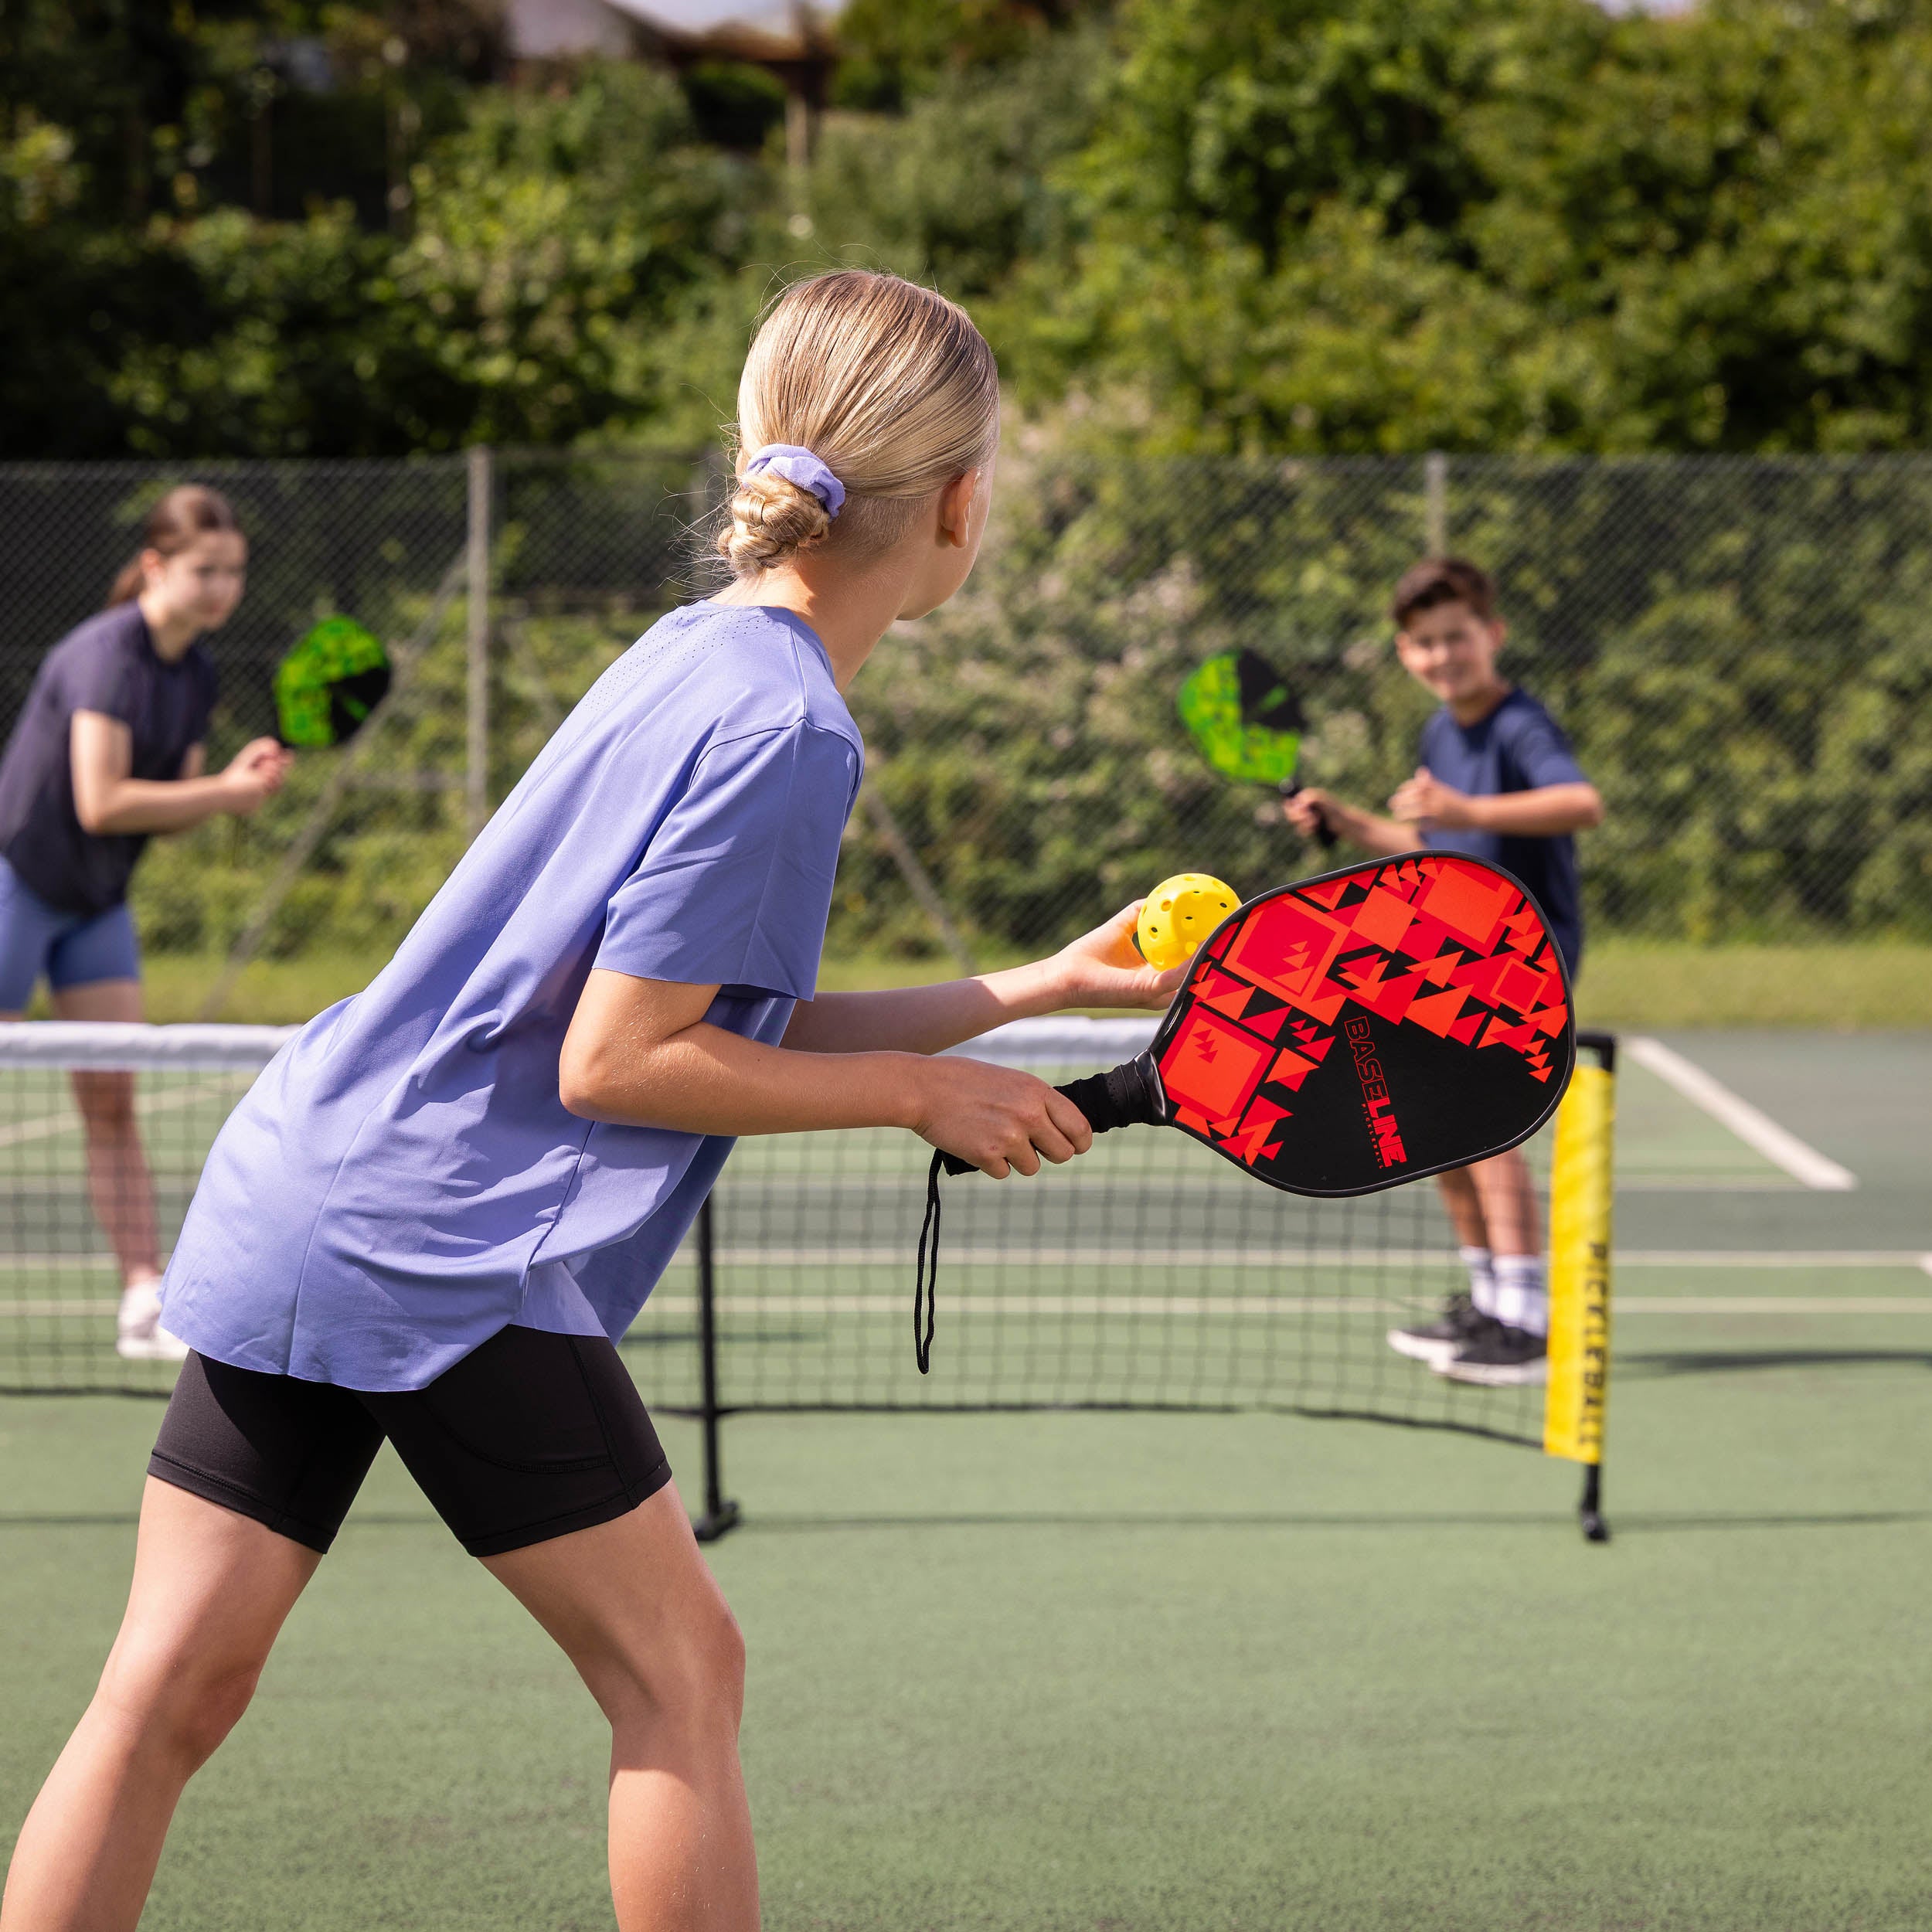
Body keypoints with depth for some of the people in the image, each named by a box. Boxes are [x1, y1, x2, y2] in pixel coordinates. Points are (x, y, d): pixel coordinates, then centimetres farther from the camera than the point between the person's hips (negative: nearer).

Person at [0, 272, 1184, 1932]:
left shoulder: (708, 658, 14)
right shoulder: (782, 726, -14)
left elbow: (741, 1027, 18)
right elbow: (616, 1062, -16)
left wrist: (1043, 987, 21)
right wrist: (927, 1091, -8)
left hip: (302, 1211, 9)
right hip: (444, 1250, -9)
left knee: (172, 1691, 5)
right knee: (677, 1672, 4)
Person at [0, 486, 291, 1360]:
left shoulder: (197, 672, 5)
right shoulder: (105, 654, -21)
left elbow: (167, 810, 9)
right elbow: (101, 803, -27)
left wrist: (238, 781, -10)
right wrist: (226, 791, -21)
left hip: (96, 905, 8)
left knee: (113, 1105, 1)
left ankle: (145, 1309, -3)